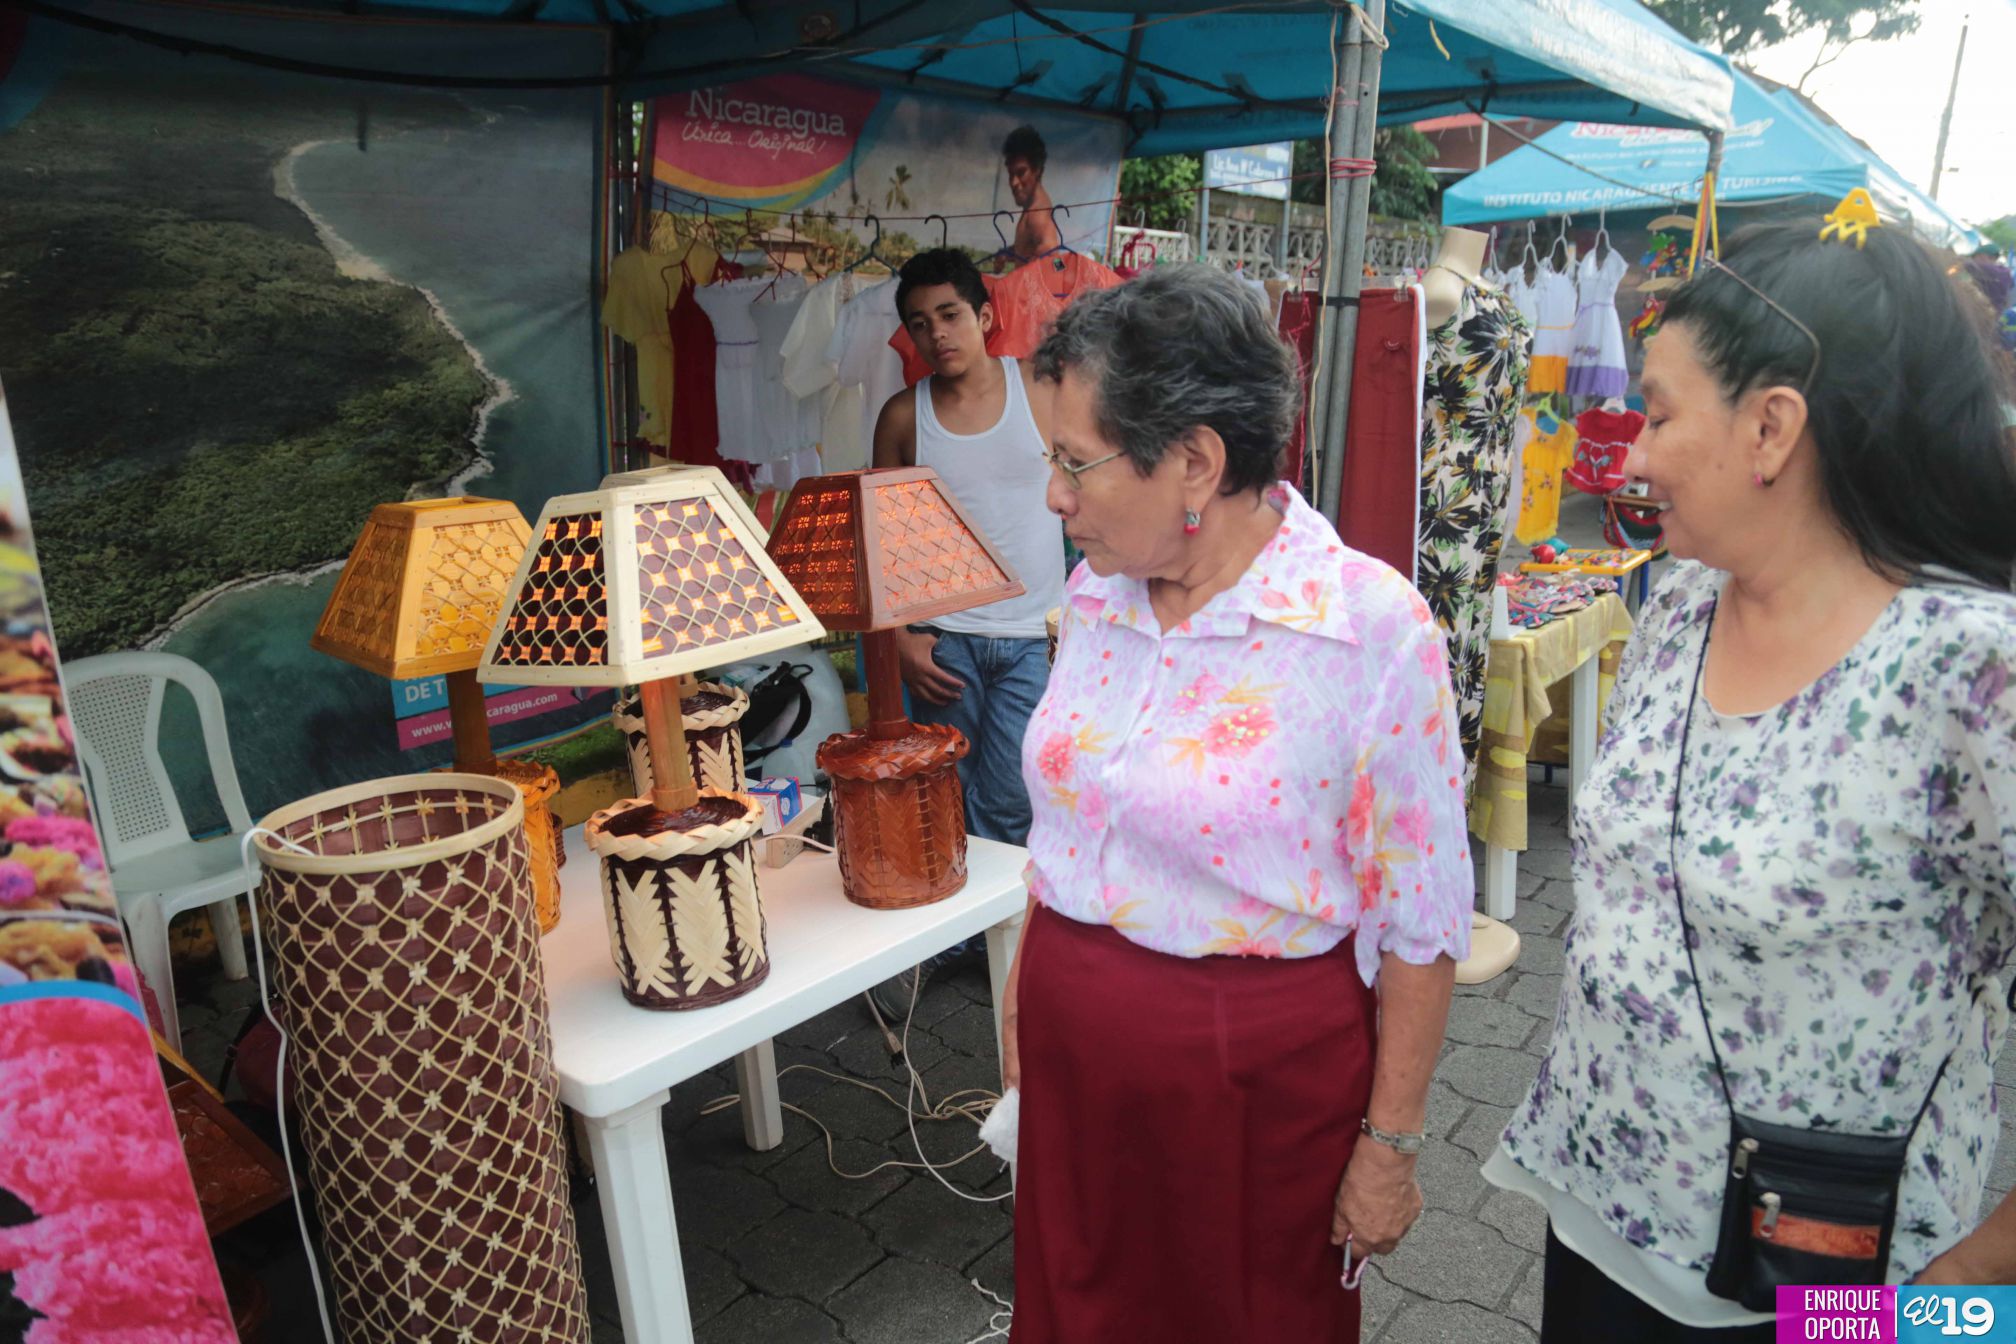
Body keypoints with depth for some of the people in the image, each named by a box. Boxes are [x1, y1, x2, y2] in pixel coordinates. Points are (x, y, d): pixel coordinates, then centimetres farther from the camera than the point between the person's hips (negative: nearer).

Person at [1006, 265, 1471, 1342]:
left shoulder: (1373, 629, -20)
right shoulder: (1097, 591, -1)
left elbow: (1419, 922, -14)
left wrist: (1389, 1145, -8)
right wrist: (1028, 977, 13)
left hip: (1263, 1074, -5)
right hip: (1074, 1049, 5)